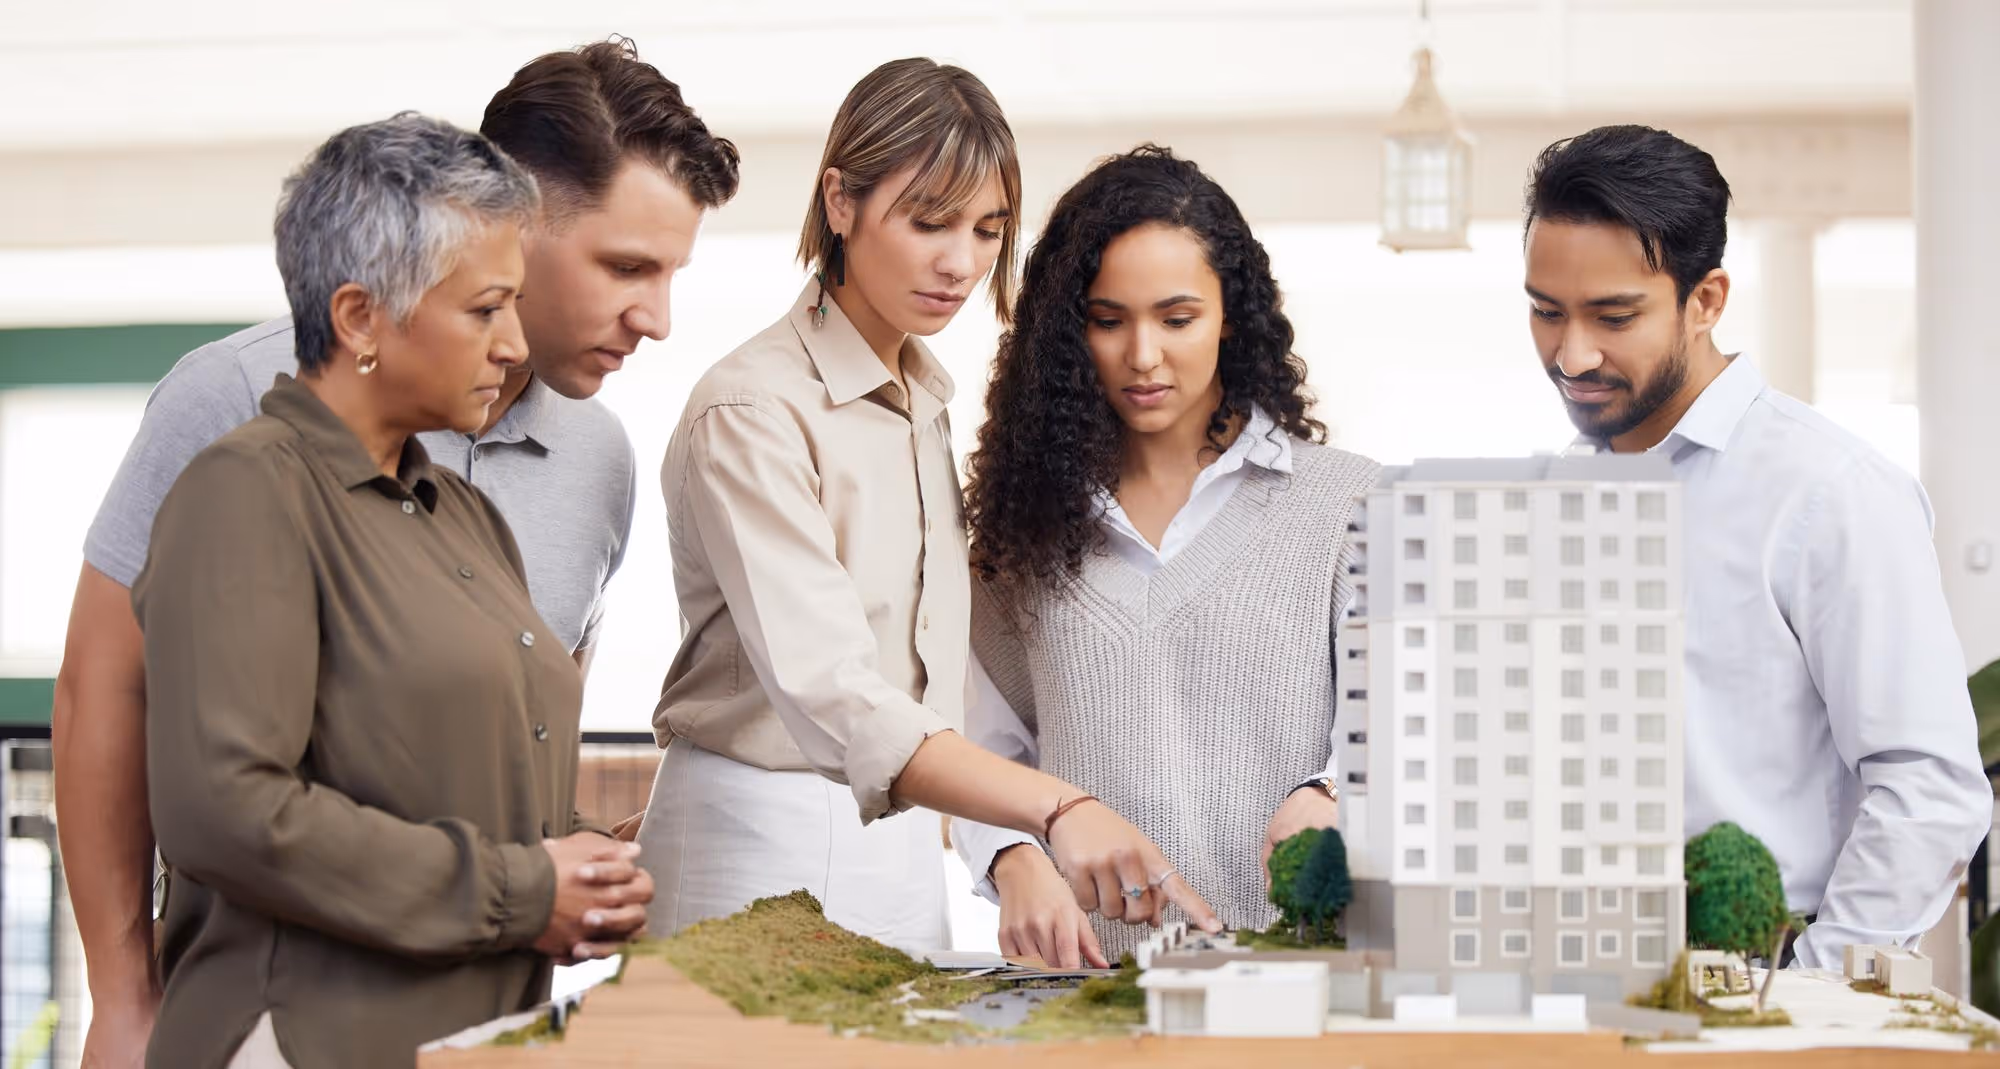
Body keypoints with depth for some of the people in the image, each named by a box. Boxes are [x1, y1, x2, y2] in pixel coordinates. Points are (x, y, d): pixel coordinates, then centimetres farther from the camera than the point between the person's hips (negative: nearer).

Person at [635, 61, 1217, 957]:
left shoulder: (924, 402, 12)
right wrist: (1056, 809, -40)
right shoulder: (751, 412, -16)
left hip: (903, 840, 8)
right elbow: (829, 695, -29)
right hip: (766, 842, -8)